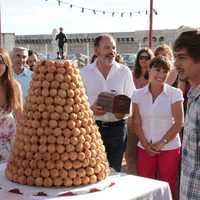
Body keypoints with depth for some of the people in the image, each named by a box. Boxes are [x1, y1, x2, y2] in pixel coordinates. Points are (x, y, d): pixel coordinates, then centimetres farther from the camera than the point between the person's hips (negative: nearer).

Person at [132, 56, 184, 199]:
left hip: (169, 148, -2)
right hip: (145, 148, 2)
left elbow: (179, 123, -5)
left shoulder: (175, 93, -5)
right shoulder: (138, 94, 2)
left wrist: (161, 143, -9)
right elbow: (137, 123, 4)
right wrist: (146, 145, -6)